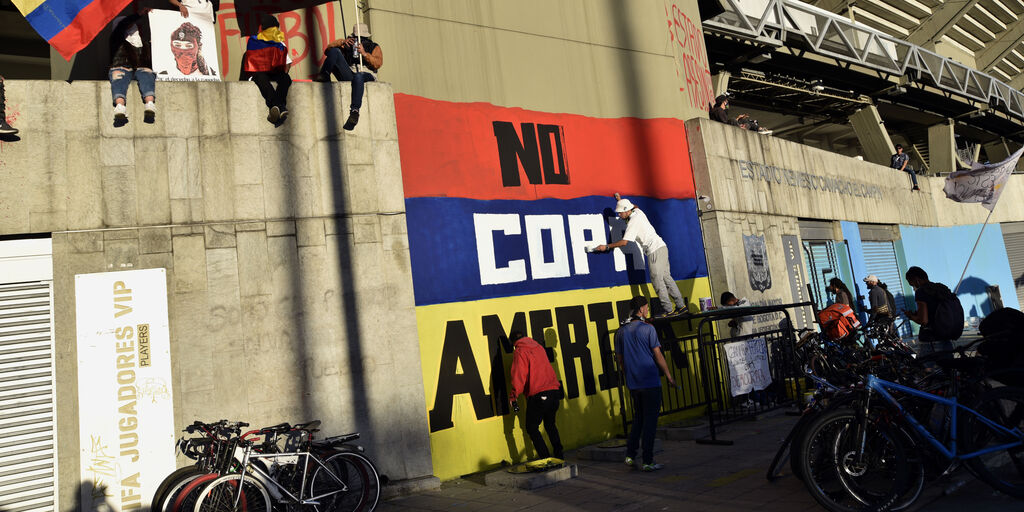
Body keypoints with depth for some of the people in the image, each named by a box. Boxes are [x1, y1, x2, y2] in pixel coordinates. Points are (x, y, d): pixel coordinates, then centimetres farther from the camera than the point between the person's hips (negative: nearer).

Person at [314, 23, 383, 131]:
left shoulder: (374, 47, 17)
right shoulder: (347, 46, 22)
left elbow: (378, 64, -2)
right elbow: (327, 50, 12)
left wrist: (364, 53, -13)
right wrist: (342, 42, -1)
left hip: (366, 76, -3)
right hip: (348, 76, 3)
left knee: (358, 76, -43)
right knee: (334, 51, -10)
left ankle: (355, 111, -53)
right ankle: (324, 75, -23)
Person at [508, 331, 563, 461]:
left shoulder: (519, 352, -6)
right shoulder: (539, 347, 14)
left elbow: (519, 376, -10)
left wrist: (513, 395, -3)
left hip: (537, 395, -7)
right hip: (554, 391, 7)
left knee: (532, 428, 7)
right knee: (550, 425, 23)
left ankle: (546, 459, 0)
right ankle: (559, 456, 23)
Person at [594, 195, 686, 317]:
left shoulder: (633, 222, -14)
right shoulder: (638, 211, 11)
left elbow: (624, 242, -20)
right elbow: (634, 206, 40)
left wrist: (606, 246, -14)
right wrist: (620, 200, 45)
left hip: (655, 251, -10)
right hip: (662, 247, 10)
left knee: (657, 281, -6)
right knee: (666, 277, 11)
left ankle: (668, 310, -4)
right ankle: (681, 305, 12)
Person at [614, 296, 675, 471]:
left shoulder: (621, 331, 6)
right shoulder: (647, 328, -10)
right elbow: (658, 355, -8)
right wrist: (669, 376, 2)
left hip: (633, 383, 5)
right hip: (650, 381, -5)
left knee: (638, 418, 18)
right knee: (650, 420, 1)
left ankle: (630, 454, 13)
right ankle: (648, 461, 3)